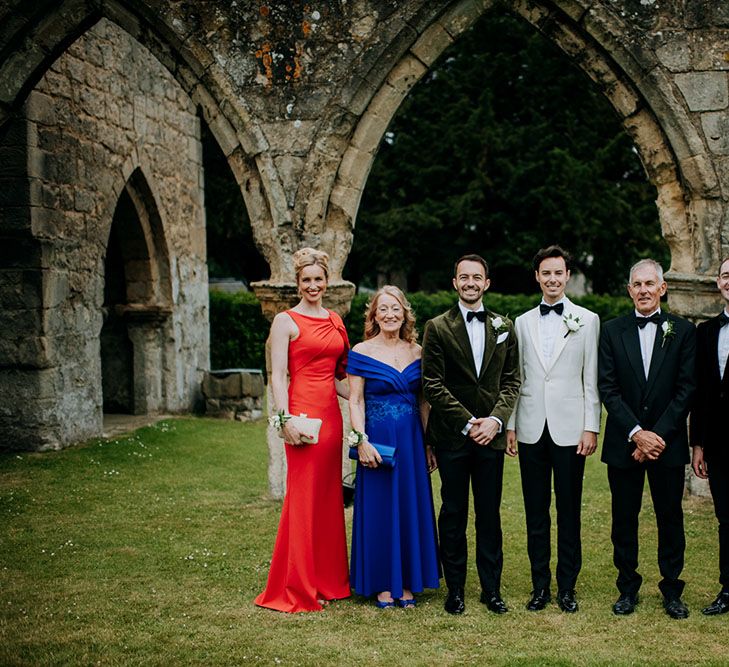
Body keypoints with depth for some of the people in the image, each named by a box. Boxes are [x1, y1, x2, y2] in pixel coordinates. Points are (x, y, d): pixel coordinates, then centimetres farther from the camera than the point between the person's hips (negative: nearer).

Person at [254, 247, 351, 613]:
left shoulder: (335, 320, 15)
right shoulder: (286, 321, -4)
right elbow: (277, 376, -10)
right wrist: (285, 419, -19)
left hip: (331, 414, 7)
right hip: (304, 412, -7)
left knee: (329, 497, 11)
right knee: (303, 498, -3)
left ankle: (328, 579, 22)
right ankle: (295, 589, 6)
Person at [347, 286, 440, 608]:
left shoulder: (416, 352, 7)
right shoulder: (361, 352, -3)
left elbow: (422, 401, 10)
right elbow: (355, 401, -5)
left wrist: (429, 444, 7)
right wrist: (362, 440, -15)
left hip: (412, 441, 4)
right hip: (377, 441, -4)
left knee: (412, 507, 7)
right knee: (379, 508, 2)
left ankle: (408, 582, 19)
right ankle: (382, 584, 13)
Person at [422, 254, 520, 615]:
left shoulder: (504, 328, 10)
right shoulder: (437, 328, 0)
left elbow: (511, 381, 7)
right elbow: (433, 384, -5)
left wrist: (495, 419, -8)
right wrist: (468, 423, -10)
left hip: (491, 435, 2)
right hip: (452, 436, -2)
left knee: (490, 514, 7)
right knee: (453, 515, 4)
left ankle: (491, 588, 17)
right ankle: (455, 588, 14)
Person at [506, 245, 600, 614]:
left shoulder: (587, 320, 4)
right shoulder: (523, 322, 11)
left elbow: (591, 379, 0)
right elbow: (516, 378, 11)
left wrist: (591, 428, -5)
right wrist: (510, 425, 6)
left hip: (569, 429, -2)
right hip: (531, 429, 2)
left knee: (569, 512, 4)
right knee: (536, 513, 7)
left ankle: (567, 587, 14)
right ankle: (540, 586, 17)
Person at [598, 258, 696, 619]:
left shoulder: (683, 330, 2)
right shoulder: (612, 331, 3)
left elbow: (687, 388, -4)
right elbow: (607, 388, -3)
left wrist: (658, 434, -12)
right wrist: (636, 433, -13)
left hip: (667, 441, 0)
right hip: (623, 442, 1)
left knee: (670, 517, 7)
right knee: (624, 518, 7)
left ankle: (672, 589, 21)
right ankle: (628, 588, 20)